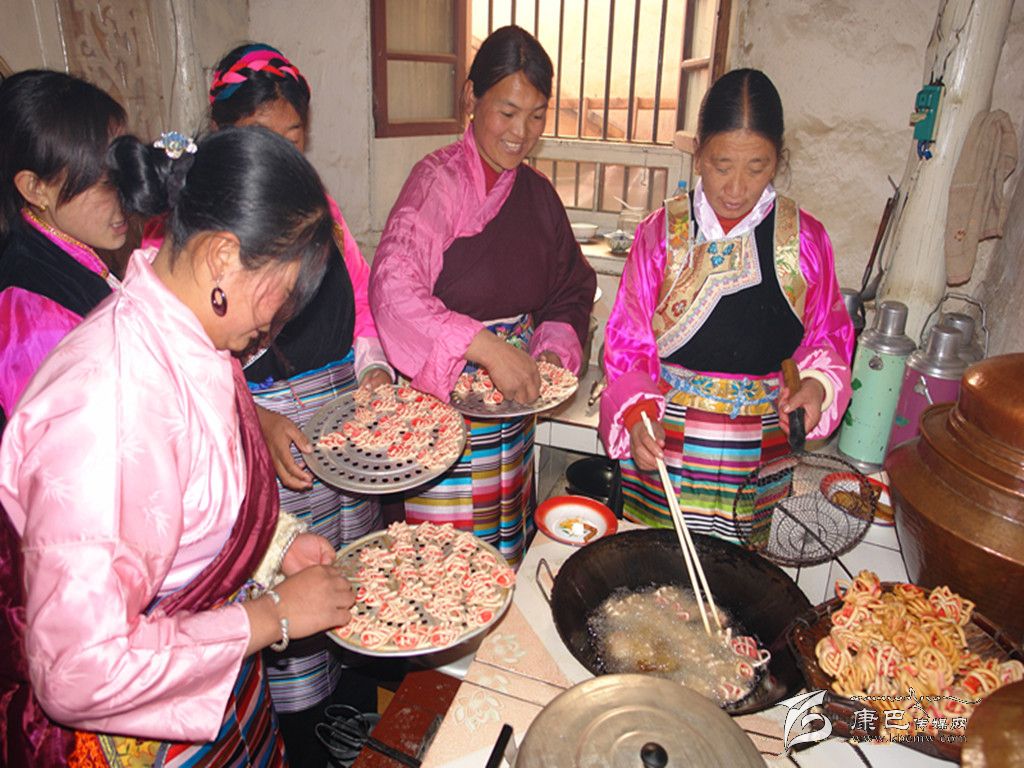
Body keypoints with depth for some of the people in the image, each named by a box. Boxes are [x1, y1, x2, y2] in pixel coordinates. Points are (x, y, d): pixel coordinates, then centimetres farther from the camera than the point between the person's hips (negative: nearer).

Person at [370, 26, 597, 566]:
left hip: (514, 409, 6)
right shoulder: (440, 179, -13)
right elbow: (392, 288, -28)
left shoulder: (537, 193, 7)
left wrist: (555, 351, -4)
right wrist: (487, 347, -36)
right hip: (443, 408, -6)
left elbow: (571, 293, 15)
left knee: (505, 561, 19)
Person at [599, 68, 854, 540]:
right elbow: (626, 346, -1)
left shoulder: (804, 239, 0)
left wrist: (817, 385, -10)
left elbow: (827, 337, 11)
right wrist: (636, 414, -17)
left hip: (761, 461, 1)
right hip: (663, 452, -1)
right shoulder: (662, 232, -3)